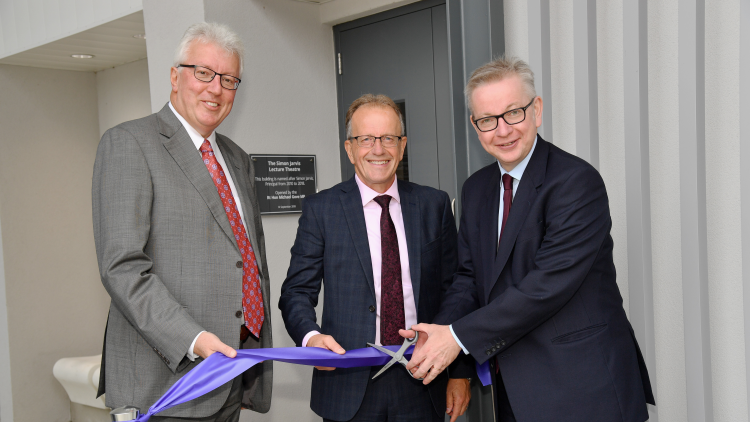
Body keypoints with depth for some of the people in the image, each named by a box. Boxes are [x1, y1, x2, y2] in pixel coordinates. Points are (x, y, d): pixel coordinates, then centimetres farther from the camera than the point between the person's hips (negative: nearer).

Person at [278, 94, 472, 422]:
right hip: (349, 388, -1)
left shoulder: (434, 204, 5)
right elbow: (297, 292, -1)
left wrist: (460, 371, 2)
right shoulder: (320, 209, -1)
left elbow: (453, 292, 5)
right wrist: (311, 336, -21)